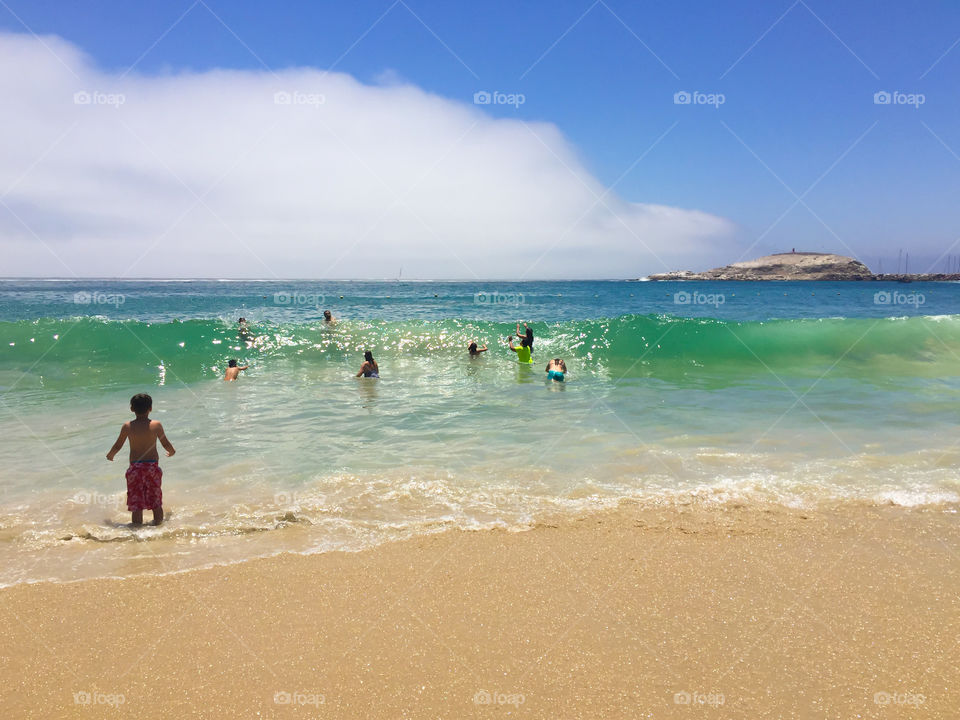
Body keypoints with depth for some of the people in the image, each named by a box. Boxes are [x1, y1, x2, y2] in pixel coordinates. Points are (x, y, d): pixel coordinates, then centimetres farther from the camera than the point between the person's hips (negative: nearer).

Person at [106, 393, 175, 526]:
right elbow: (166, 444, 2)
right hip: (153, 466, 0)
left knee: (136, 505, 6)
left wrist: (110, 455, 27)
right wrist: (172, 452, 24)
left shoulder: (127, 426, -3)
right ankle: (158, 525, 20)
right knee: (156, 503, 13)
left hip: (135, 467, 0)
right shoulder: (156, 425, -5)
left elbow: (117, 446, 6)